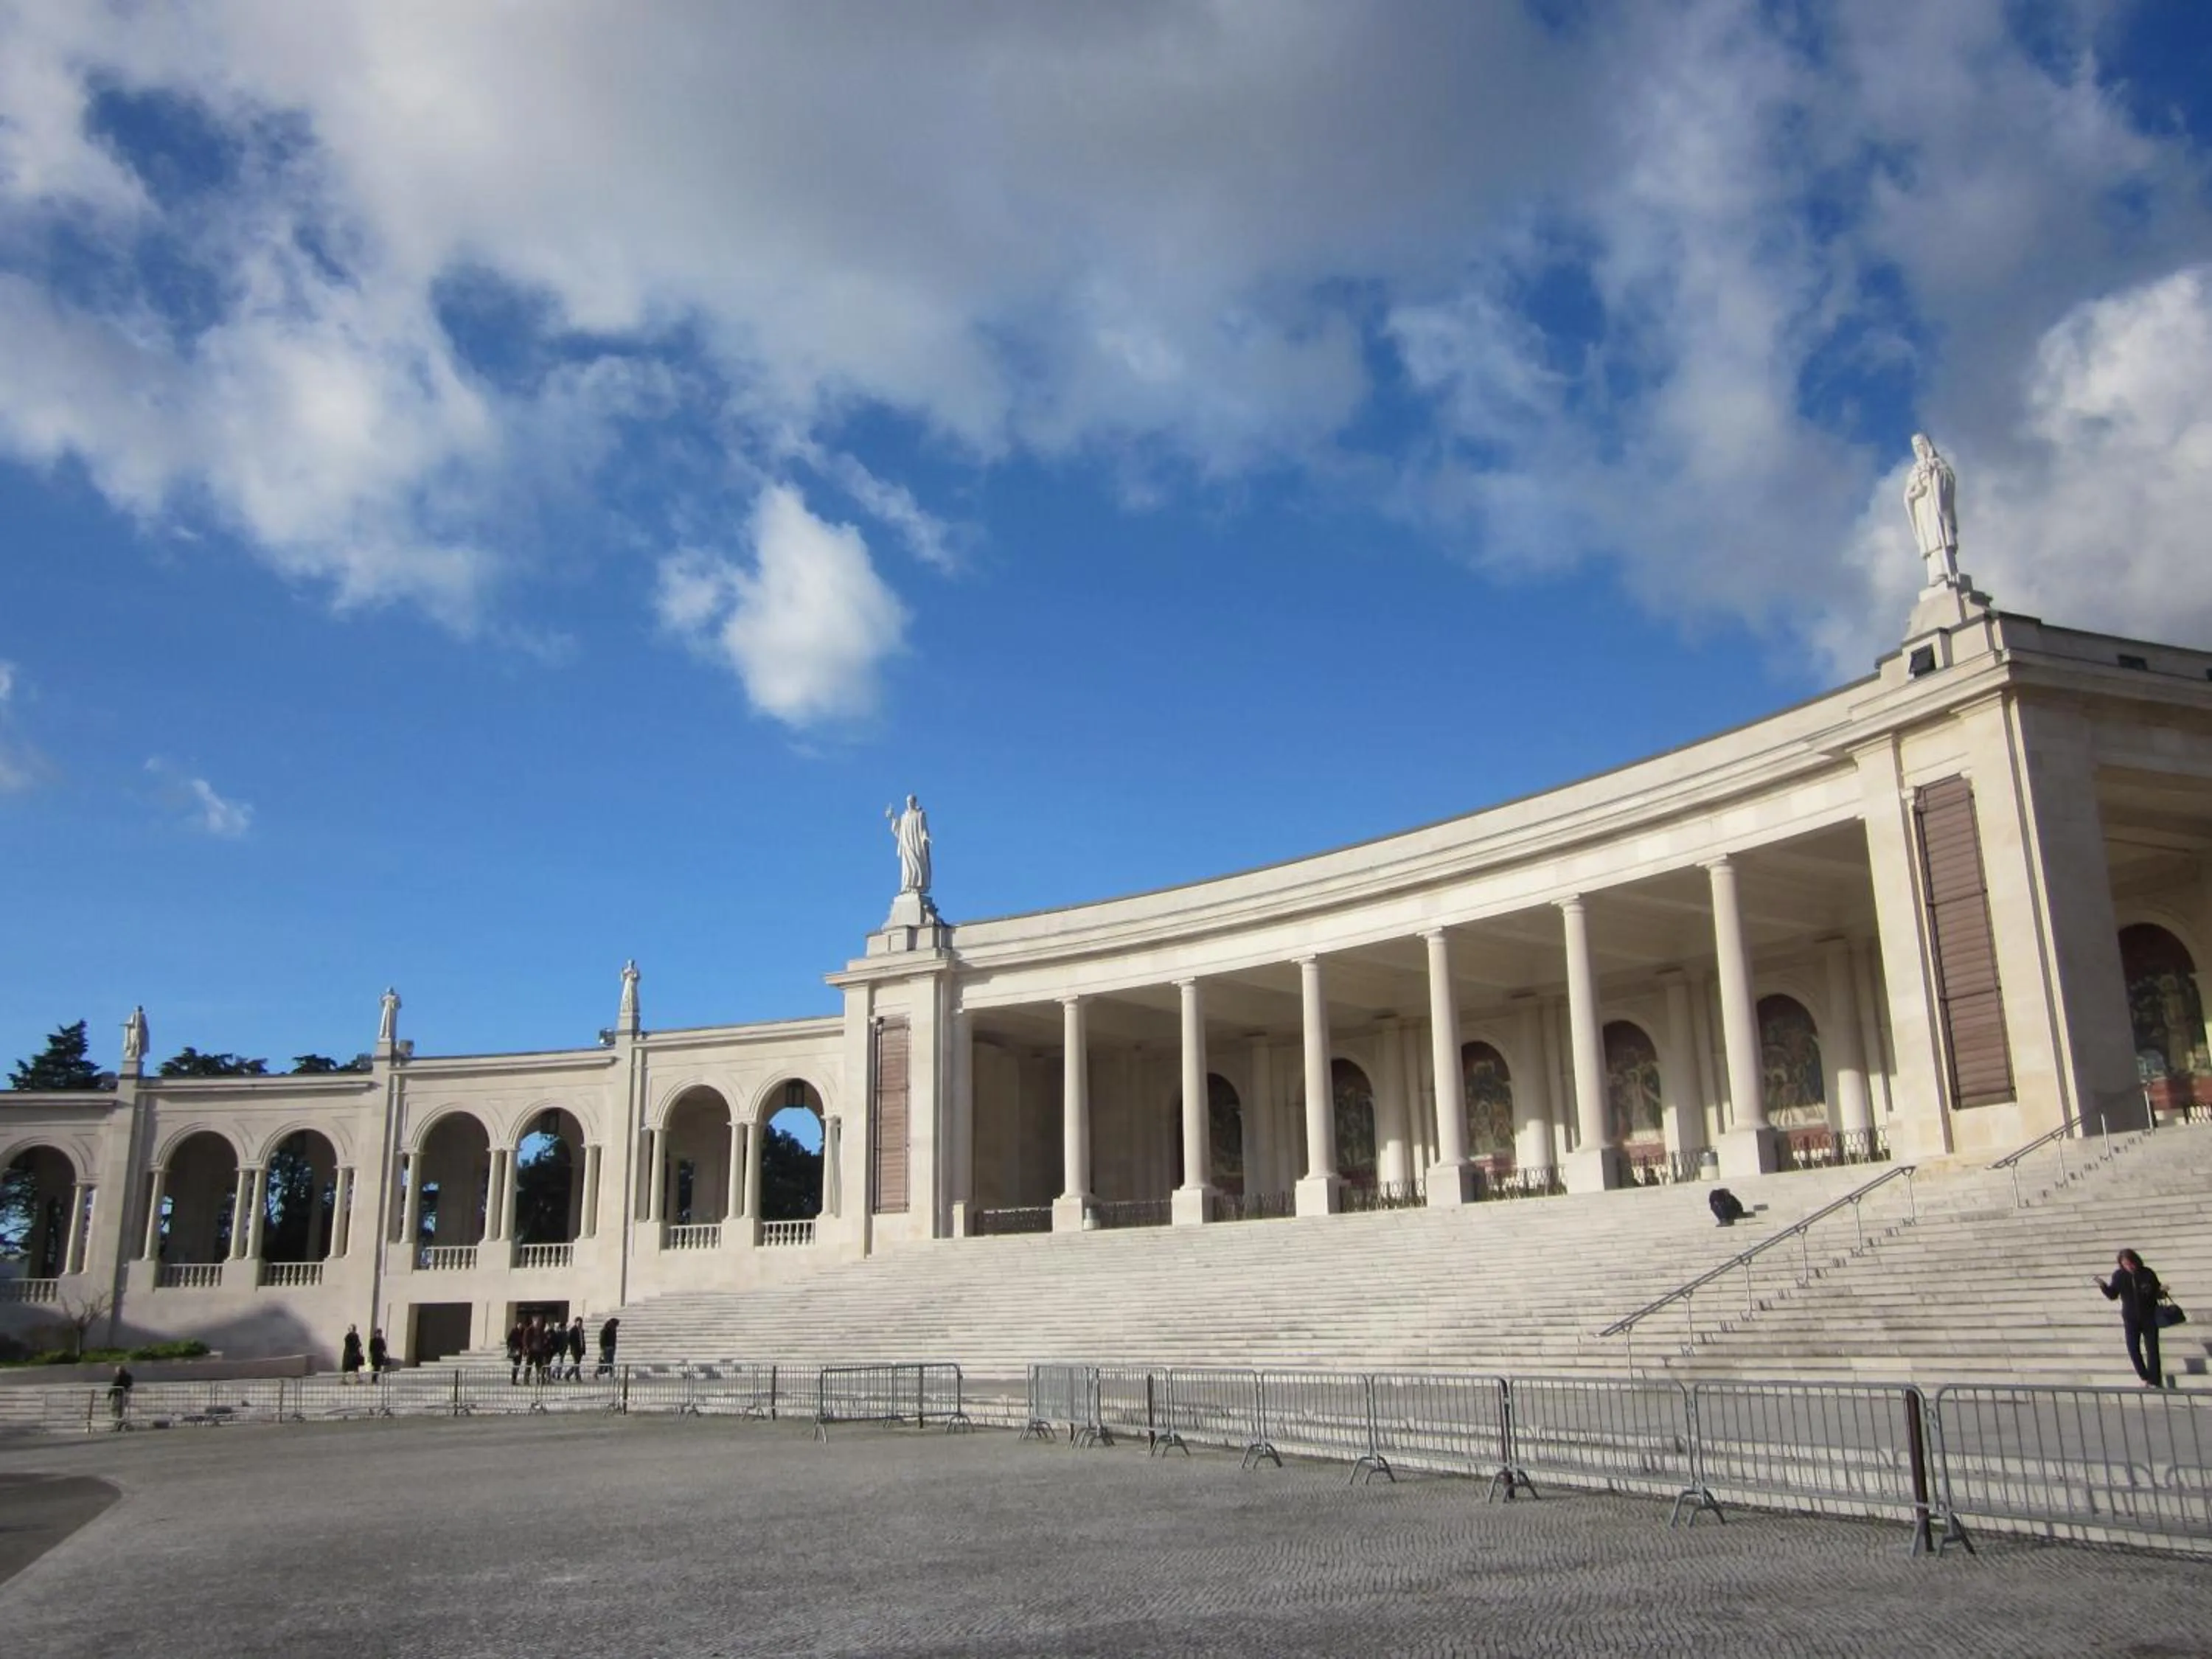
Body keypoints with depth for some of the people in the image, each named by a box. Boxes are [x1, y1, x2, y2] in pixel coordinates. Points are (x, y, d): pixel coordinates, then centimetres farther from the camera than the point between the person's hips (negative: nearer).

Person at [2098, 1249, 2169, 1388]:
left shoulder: (2148, 1274, -11)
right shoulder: (2119, 1276, -8)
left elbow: (2157, 1294, -1)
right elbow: (2112, 1296, -2)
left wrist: (2162, 1291, -23)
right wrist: (2103, 1286, -19)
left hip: (2150, 1318, -1)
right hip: (2131, 1319, 1)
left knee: (2152, 1350, 4)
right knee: (2133, 1350, -1)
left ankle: (2155, 1382, 13)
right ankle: (2146, 1378, 19)